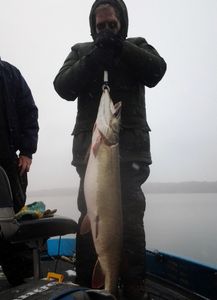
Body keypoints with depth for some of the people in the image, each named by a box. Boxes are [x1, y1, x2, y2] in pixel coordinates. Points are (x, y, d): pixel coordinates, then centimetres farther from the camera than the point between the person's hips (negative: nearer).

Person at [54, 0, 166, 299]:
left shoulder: (137, 46, 17)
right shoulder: (80, 51, 18)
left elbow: (156, 71, -3)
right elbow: (63, 87, 2)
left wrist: (120, 47, -11)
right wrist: (93, 59, -12)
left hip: (130, 144, 0)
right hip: (89, 144, 1)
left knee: (131, 218, -3)